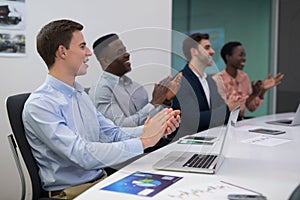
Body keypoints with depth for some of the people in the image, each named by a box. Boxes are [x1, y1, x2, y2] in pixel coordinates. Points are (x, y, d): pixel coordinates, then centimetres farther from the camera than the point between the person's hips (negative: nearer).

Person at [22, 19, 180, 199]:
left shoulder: (80, 94, 12)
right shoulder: (40, 105, -16)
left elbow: (112, 133, 11)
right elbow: (83, 155, -24)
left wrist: (157, 129, -5)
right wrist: (143, 141, -22)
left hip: (102, 179, 7)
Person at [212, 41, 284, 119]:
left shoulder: (244, 77, 6)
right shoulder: (218, 79, -14)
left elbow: (251, 108, 8)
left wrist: (263, 90, -5)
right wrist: (253, 95, -23)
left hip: (240, 121, 6)